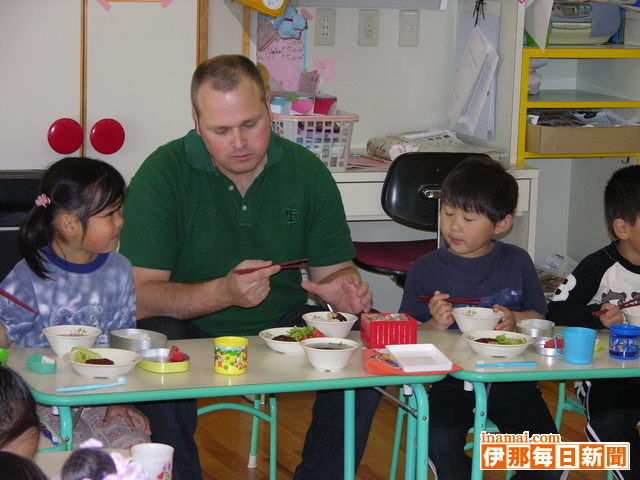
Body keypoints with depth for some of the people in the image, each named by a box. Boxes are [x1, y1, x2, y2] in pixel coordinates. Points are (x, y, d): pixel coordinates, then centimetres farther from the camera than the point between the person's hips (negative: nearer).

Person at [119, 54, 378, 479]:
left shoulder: (307, 171, 0)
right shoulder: (163, 174, -12)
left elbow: (334, 267, 8)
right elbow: (140, 295, -19)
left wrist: (344, 287, -18)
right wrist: (223, 292, -35)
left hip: (283, 325, 3)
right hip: (192, 332, -3)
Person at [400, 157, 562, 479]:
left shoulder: (516, 262, 8)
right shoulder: (426, 269, 2)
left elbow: (539, 316, 15)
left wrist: (515, 319, -7)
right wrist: (434, 325, -17)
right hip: (452, 378, -1)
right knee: (440, 443, -29)